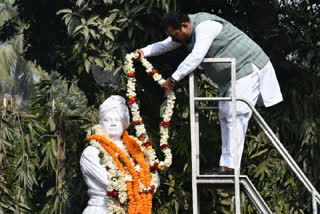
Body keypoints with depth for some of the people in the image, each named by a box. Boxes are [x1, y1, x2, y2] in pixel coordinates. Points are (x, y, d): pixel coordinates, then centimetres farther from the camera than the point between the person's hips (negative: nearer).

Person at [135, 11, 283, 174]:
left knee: (236, 116, -17)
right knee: (225, 115, 12)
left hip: (247, 68, -11)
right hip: (230, 76, 11)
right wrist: (144, 52, -3)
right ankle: (226, 164, 16)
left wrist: (173, 79, -31)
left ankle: (229, 166, -20)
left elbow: (196, 57, -33)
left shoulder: (205, 26, -25)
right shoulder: (187, 33, 7)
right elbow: (164, 45, 14)